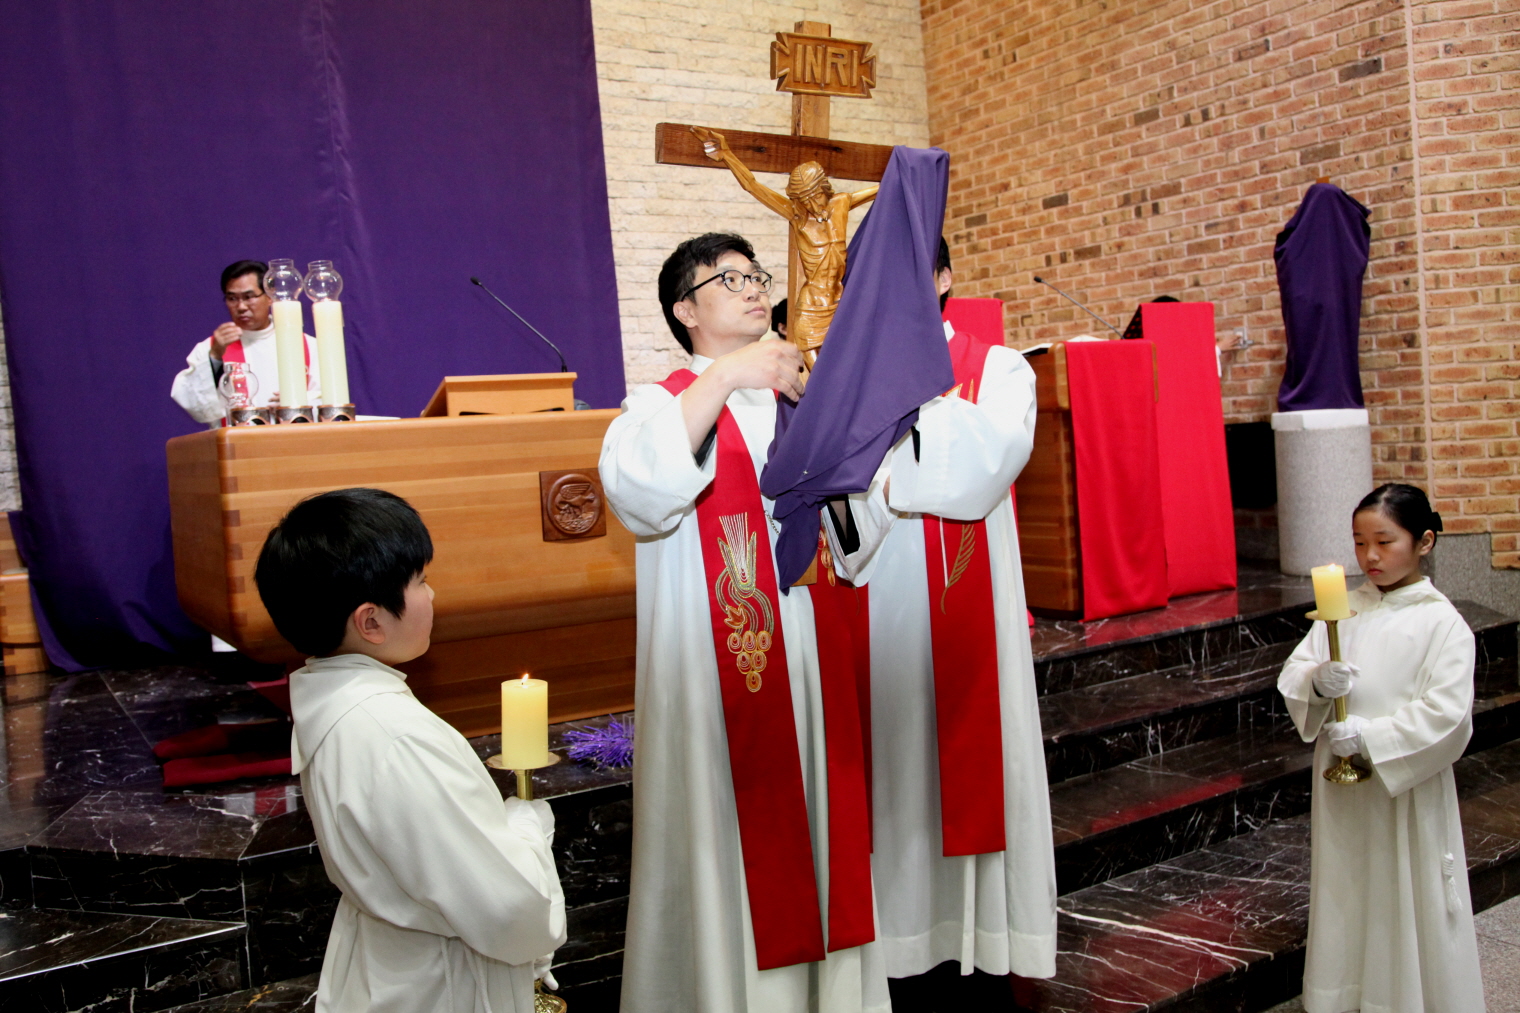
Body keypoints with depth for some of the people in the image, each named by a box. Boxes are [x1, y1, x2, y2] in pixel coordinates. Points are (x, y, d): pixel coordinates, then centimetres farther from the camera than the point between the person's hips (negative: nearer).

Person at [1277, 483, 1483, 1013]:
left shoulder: (1442, 623, -8)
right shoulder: (1343, 609, 4)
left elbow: (1447, 714, -16)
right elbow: (1292, 676, 2)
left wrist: (1368, 737, -21)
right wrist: (1317, 682, -19)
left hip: (1408, 788, -4)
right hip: (1341, 787, 4)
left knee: (1410, 904, 6)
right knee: (1344, 894, 14)